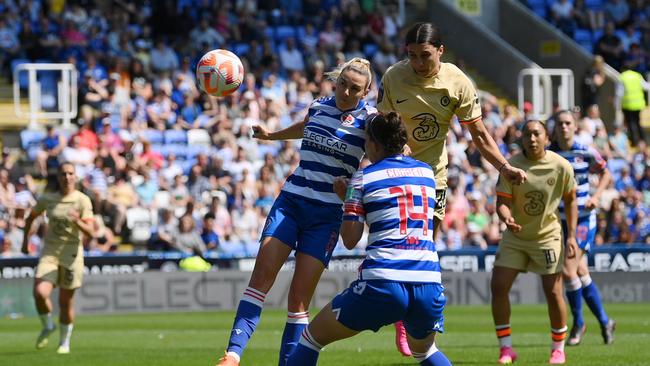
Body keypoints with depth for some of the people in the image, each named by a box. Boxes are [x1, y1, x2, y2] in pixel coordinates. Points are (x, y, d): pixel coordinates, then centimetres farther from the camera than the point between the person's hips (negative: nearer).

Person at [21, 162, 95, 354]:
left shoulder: (83, 200, -7)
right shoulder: (47, 199, 2)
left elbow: (91, 232, -15)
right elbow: (31, 217, 21)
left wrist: (78, 222, -33)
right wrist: (25, 239, 21)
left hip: (72, 254, -2)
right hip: (50, 252, 2)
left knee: (66, 301, 5)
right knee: (40, 293, -19)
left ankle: (65, 342, 26)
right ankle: (47, 326, 10)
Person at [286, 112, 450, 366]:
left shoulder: (364, 177, 4)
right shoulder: (427, 172, 16)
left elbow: (350, 239, 3)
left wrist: (346, 200, 21)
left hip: (382, 286, -4)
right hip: (429, 285, 4)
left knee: (312, 336, 13)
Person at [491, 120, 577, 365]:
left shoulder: (561, 167, -13)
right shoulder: (511, 166, -14)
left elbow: (570, 200, 0)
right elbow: (502, 202, -17)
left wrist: (571, 236, -5)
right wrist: (506, 218, -40)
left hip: (547, 236, -1)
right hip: (515, 235, 1)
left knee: (553, 292, -5)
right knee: (498, 287, -8)